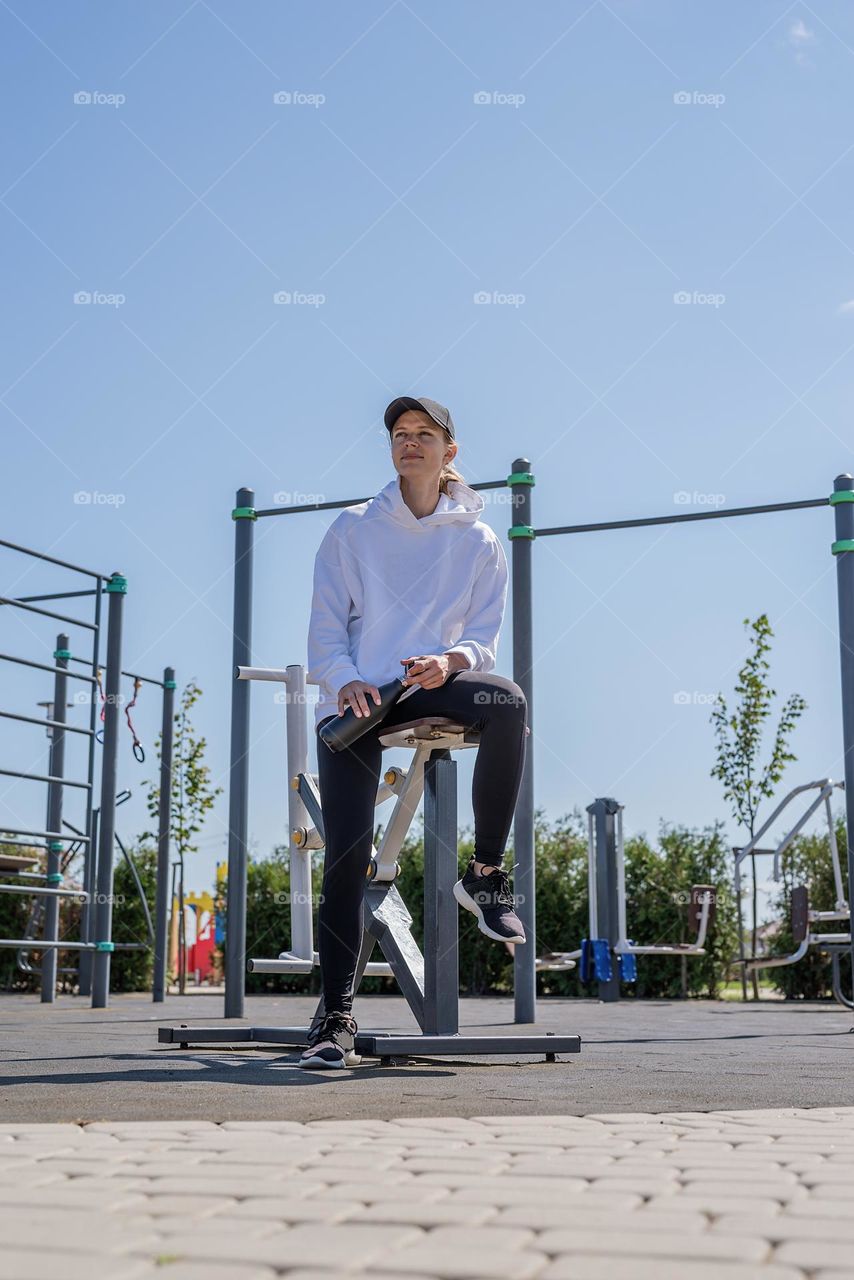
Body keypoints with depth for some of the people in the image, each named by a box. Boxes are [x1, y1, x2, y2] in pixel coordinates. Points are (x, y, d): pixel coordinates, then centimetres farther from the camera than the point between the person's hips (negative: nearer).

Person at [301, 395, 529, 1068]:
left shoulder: (479, 542, 9)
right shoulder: (353, 529, 9)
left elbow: (484, 639, 5)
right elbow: (325, 628, 5)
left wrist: (451, 661, -19)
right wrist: (345, 682, -15)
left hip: (431, 686, 0)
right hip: (354, 699, 0)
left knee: (507, 701, -34)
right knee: (346, 856, -13)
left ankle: (486, 873, -21)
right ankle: (337, 1017, -3)